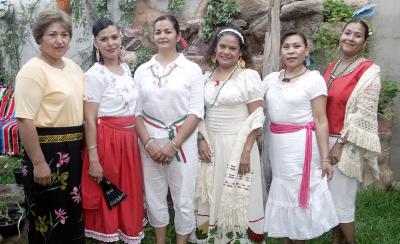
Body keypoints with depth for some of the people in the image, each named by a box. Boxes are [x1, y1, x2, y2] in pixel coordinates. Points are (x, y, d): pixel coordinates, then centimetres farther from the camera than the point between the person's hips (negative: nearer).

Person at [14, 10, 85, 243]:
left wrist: (85, 147, 18)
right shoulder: (33, 70, -14)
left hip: (74, 149, 8)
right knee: (49, 212, 6)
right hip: (47, 150, -7)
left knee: (74, 210, 21)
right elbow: (26, 121, -20)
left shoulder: (73, 66, 9)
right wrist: (38, 163, -21)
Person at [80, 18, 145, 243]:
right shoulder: (94, 74, -12)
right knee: (107, 197, 6)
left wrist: (136, 139, 15)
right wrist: (93, 159, -17)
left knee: (130, 193, 17)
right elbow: (89, 120, -15)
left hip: (129, 138, 7)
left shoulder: (126, 68, 8)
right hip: (106, 139, -7)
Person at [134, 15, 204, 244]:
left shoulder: (192, 69, -1)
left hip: (182, 142, -2)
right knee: (154, 197, 12)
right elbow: (136, 111, 5)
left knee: (183, 199, 5)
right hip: (150, 143, 3)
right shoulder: (142, 70, 7)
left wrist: (174, 144, -13)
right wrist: (148, 143, -8)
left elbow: (196, 112, -6)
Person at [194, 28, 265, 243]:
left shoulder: (249, 76, -6)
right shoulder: (207, 78, 8)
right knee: (213, 195, 12)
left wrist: (246, 150, -16)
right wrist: (201, 140, -1)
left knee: (236, 196, 5)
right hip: (210, 145, 5)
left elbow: (256, 118, -10)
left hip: (237, 145, -4)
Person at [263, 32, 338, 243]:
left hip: (301, 145, -5)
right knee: (281, 192, 15)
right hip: (276, 145, 5)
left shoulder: (314, 79, -7)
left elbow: (320, 121, -10)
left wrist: (324, 157, -11)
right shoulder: (270, 79, 7)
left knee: (299, 193, 5)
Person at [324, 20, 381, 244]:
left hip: (347, 144, -7)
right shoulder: (333, 67, 10)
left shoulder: (369, 71, -11)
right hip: (327, 140, 7)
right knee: (332, 196, 15)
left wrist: (340, 143, -17)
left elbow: (363, 114, -16)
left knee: (341, 201, 0)